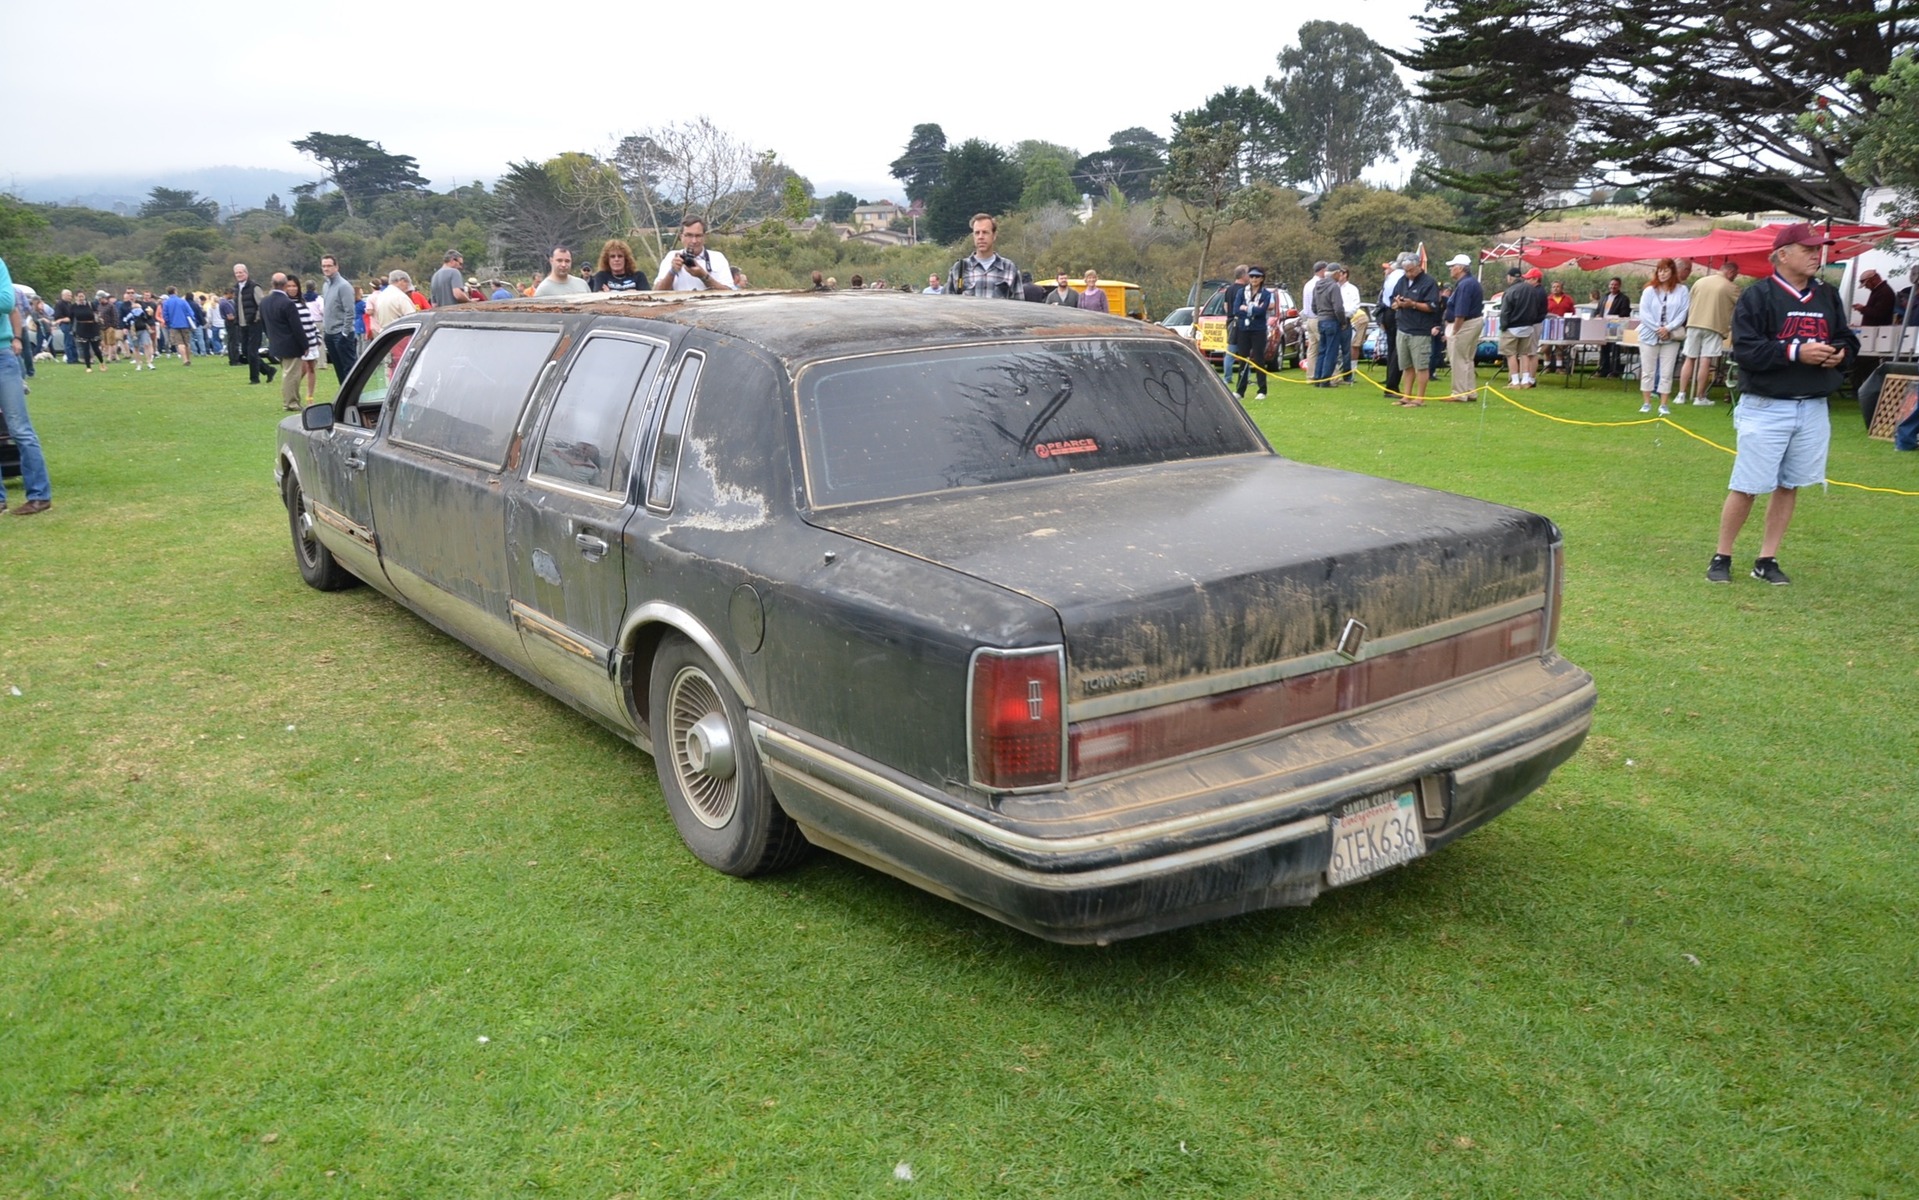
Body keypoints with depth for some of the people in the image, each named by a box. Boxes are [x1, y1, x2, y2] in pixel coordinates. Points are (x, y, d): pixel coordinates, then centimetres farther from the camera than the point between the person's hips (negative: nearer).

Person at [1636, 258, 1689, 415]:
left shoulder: (1682, 291, 1)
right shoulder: (1649, 291, 1)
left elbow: (1683, 314, -3)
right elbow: (1643, 313, -5)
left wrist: (1668, 328, -15)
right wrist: (1657, 329, -14)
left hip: (1670, 337, 0)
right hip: (1649, 336, 0)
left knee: (1666, 372, 0)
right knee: (1648, 371, 4)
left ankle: (1664, 405, 5)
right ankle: (1646, 403, 12)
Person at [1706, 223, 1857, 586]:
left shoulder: (1828, 297, 10)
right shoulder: (1757, 296, -8)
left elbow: (1848, 339, 18)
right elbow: (1745, 349, -15)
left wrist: (1840, 353, -5)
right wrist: (1796, 352, -22)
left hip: (1813, 408, 6)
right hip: (1766, 407, -6)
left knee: (1789, 486, 9)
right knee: (1746, 486, -2)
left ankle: (1767, 560, 18)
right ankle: (1722, 557, 12)